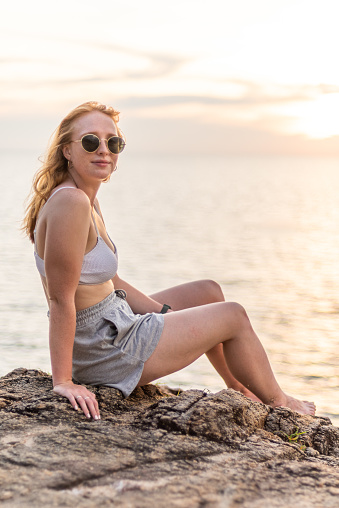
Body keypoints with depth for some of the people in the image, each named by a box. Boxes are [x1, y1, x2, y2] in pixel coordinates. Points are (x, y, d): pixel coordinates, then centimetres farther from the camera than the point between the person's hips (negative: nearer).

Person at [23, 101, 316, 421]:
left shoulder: (88, 200, 4)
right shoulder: (69, 203, -27)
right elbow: (60, 298, -28)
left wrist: (168, 315, 16)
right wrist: (62, 380, -26)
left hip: (111, 324, 10)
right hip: (102, 352, -10)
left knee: (208, 292, 24)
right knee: (234, 316, 5)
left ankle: (242, 391, 42)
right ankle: (278, 403, 30)